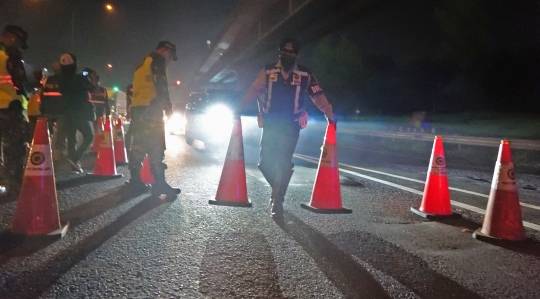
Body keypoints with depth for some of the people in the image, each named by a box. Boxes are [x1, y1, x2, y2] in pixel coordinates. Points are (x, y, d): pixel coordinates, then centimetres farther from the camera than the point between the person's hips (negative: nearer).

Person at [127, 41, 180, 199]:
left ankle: (135, 180, 9)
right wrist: (168, 106, -10)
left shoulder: (143, 63, 29)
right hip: (150, 108, -9)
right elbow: (160, 84, -11)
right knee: (156, 146, -12)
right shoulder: (158, 59, 2)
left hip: (136, 107, 9)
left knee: (138, 144, 9)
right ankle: (159, 184, -16)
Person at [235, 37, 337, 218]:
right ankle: (278, 190, 28)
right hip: (270, 124, 2)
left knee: (284, 164, -7)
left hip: (291, 126, -2)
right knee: (264, 163, 1)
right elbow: (254, 91, 3)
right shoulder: (268, 71, 1)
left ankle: (277, 200, 5)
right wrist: (239, 109, 0)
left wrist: (329, 114, -6)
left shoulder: (304, 74, 0)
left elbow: (317, 95, 1)